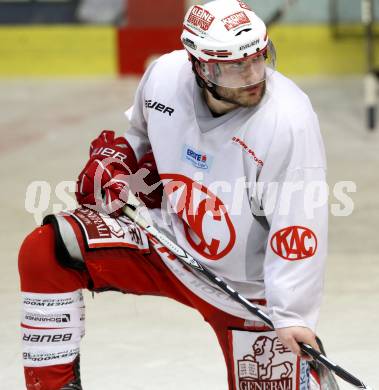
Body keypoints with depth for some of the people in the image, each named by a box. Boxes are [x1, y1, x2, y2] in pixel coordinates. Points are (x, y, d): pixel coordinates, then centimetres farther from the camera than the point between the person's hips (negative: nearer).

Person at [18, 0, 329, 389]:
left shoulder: (288, 121, -27)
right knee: (47, 250, -15)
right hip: (167, 246, 4)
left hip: (245, 286, -4)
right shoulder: (165, 74, -13)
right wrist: (113, 160, -1)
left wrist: (291, 316, -32)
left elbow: (299, 229, -26)